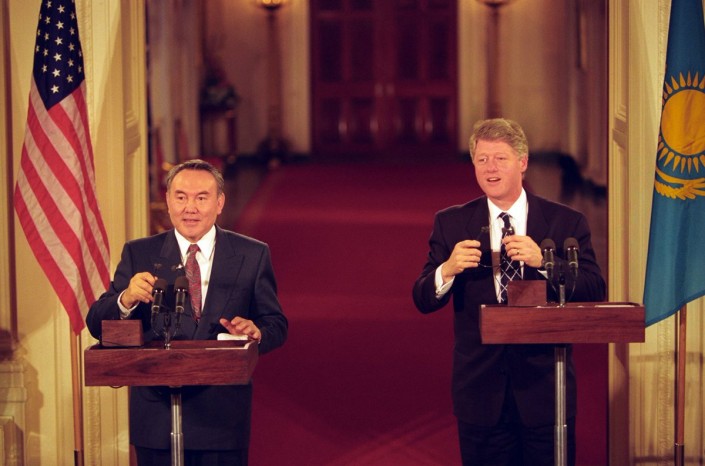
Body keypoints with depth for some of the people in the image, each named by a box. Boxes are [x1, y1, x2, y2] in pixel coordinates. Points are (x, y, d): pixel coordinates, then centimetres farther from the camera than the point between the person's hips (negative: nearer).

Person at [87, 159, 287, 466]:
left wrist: (255, 332, -17)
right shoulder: (139, 254, 6)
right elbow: (97, 325, 1)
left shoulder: (252, 255, 6)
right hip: (157, 416, 0)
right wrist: (126, 299, -21)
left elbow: (276, 325, 6)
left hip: (223, 415, 0)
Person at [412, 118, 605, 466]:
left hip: (544, 388, -1)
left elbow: (595, 292, -8)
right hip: (481, 392, 1)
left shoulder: (567, 223, 1)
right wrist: (447, 270, -21)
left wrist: (542, 261, -22)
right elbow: (423, 301, 0)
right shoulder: (451, 224, 5)